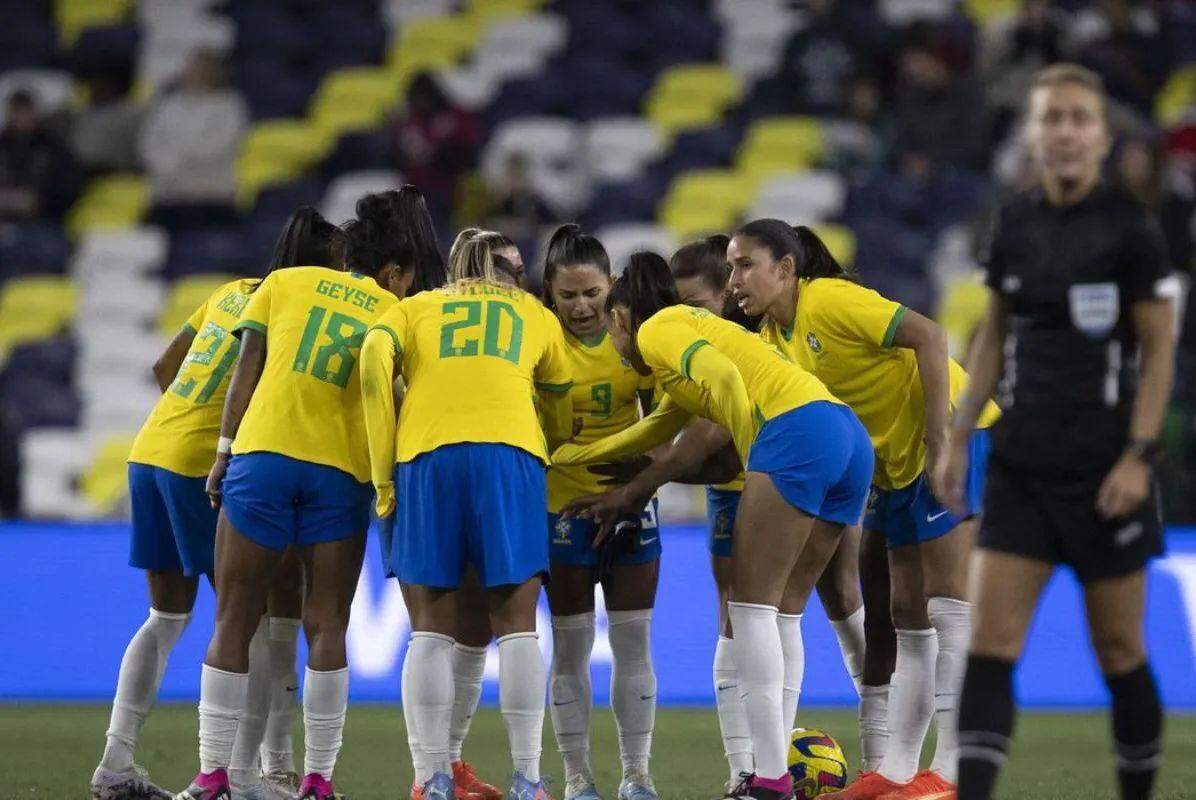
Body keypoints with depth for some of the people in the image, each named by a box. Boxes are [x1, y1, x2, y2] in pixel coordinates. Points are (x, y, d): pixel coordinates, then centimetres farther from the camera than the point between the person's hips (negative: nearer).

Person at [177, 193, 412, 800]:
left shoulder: (285, 283, 13)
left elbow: (247, 367, 5)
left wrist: (225, 451, 5)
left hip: (262, 453, 0)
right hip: (342, 472, 0)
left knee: (233, 623, 4)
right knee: (326, 628, 6)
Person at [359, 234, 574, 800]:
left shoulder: (415, 308, 23)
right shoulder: (534, 315, 26)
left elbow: (375, 362, 3)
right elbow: (560, 405, 32)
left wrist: (383, 476, 3)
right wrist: (560, 453, 53)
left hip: (426, 455, 0)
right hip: (511, 454, 0)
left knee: (431, 626, 4)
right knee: (516, 624, 1)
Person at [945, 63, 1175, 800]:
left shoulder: (1131, 228, -8)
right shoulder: (1015, 223, 5)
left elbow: (1160, 350, -6)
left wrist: (1138, 456, -14)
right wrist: (960, 435, 10)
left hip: (1106, 467, -4)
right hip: (1022, 462, 4)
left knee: (1119, 651, 5)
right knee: (990, 642, -6)